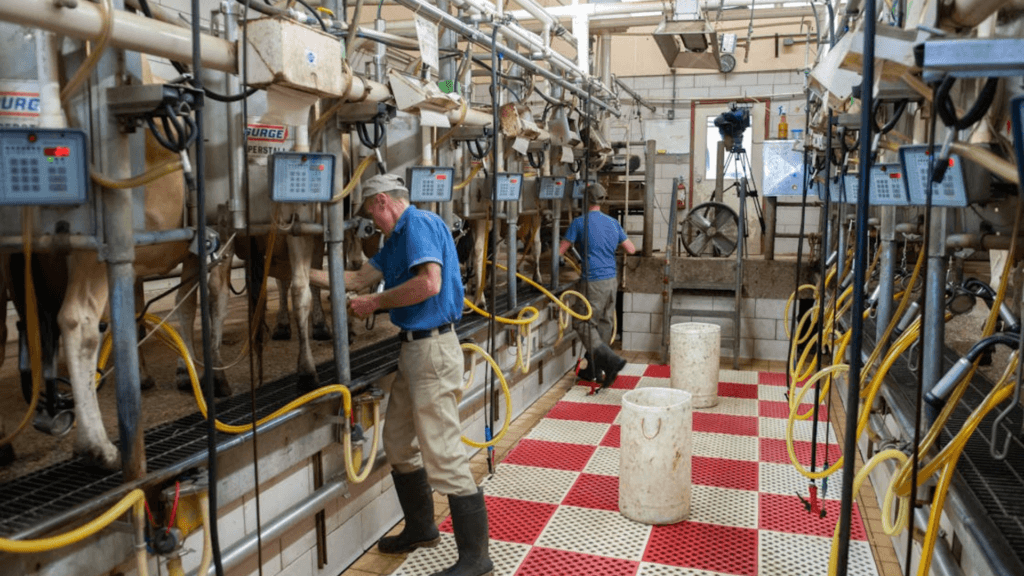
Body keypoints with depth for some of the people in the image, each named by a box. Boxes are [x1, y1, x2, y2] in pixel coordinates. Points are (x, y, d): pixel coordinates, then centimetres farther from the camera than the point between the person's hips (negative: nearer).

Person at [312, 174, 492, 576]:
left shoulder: (419, 224, -12)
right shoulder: (398, 237, 18)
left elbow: (429, 283, -26)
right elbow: (359, 279, 22)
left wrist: (376, 302, -15)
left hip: (433, 350, -11)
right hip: (413, 349, 11)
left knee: (443, 453, -6)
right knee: (398, 443, 19)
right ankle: (420, 529, 35)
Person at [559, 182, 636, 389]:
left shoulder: (579, 222, -7)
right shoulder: (613, 223, 10)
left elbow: (560, 251, -5)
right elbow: (631, 249, 15)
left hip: (594, 282, -7)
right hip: (611, 280, 7)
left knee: (585, 326, 0)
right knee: (604, 325, 12)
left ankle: (611, 360, -16)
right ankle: (593, 370, 22)